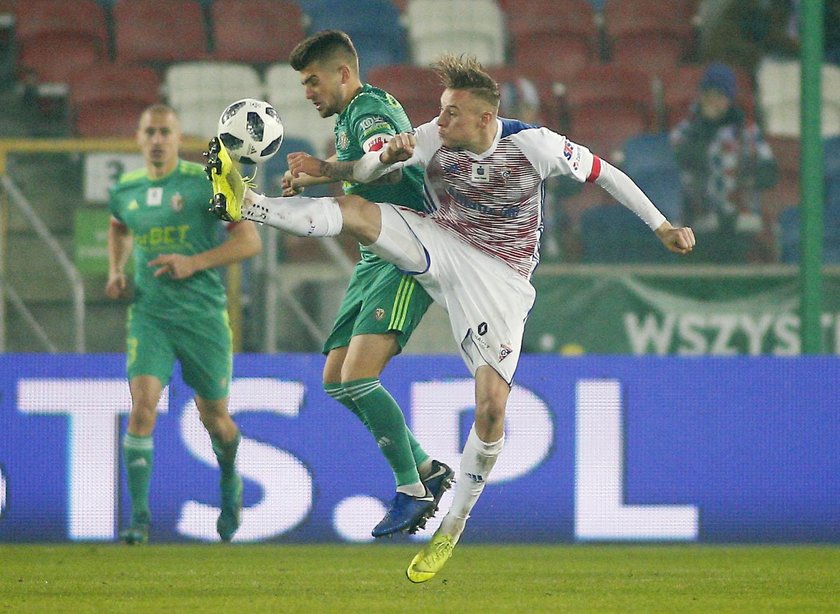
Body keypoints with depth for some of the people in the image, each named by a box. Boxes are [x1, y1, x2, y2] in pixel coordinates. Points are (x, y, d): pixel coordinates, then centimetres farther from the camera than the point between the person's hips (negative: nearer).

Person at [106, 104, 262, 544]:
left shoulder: (206, 182, -7)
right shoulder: (125, 190, 6)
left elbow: (249, 240, -9)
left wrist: (193, 263, -19)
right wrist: (116, 270, 12)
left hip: (203, 315, -2)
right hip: (148, 314, 2)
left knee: (214, 419, 10)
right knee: (142, 407, -17)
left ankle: (230, 481, 43)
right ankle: (139, 516, -16)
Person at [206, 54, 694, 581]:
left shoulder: (533, 145, -17)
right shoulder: (433, 139, -10)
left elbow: (604, 173, -5)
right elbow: (364, 171, -3)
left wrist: (662, 227, -4)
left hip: (500, 277, -3)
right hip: (440, 247, 3)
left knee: (492, 404, -13)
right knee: (355, 210, -24)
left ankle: (453, 529, 2)